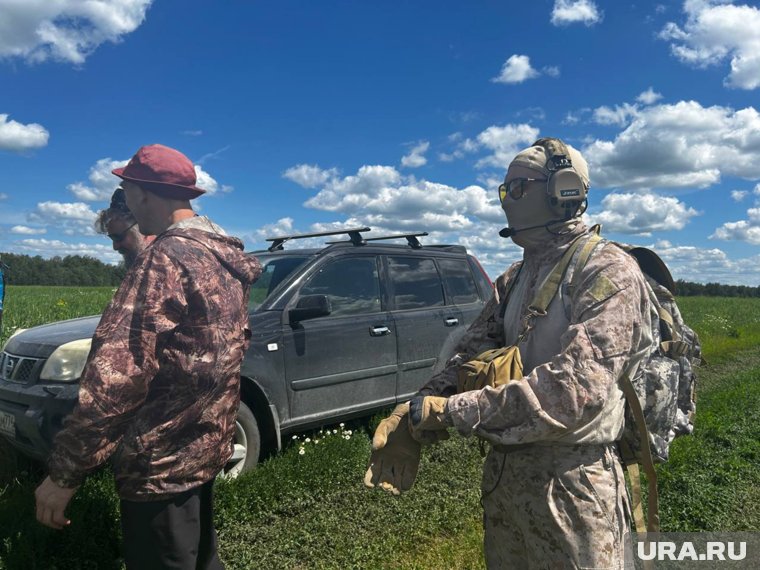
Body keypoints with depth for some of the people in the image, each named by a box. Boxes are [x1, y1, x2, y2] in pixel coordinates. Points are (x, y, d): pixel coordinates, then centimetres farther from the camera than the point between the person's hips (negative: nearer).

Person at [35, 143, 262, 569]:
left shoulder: (167, 256, -22)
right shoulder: (221, 254, 7)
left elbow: (117, 371, -26)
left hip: (163, 458, -9)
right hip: (205, 443, 9)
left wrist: (65, 471, -19)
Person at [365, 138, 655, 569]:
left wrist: (449, 411, -28)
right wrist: (414, 420, -14)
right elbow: (471, 355, 3)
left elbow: (575, 388, -27)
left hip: (571, 481, -7)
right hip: (504, 470, 7)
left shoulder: (608, 272, -14)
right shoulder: (515, 279, 11)